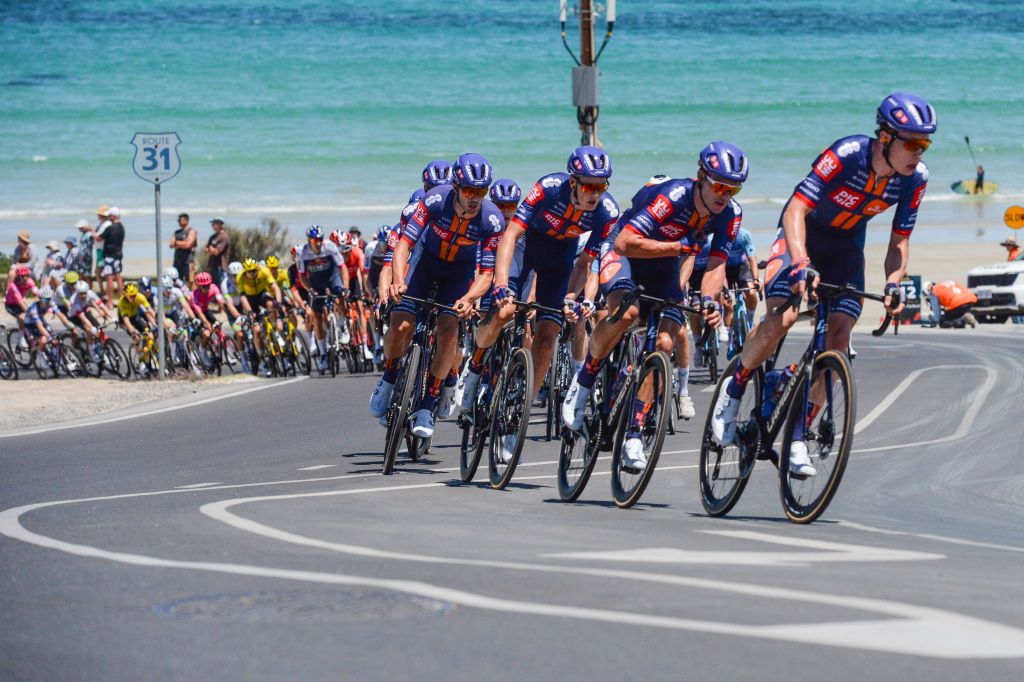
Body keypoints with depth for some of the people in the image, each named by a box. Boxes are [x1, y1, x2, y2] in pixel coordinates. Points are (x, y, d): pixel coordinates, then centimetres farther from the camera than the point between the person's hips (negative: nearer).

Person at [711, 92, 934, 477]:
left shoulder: (914, 177, -17)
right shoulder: (846, 156, -32)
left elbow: (899, 241, -7)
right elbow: (795, 210, -37)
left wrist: (893, 283, -26)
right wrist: (801, 265, -51)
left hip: (846, 246, 4)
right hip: (804, 233, -4)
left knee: (839, 337, -11)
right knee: (782, 317, -26)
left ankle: (797, 437, -4)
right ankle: (734, 389, 1)